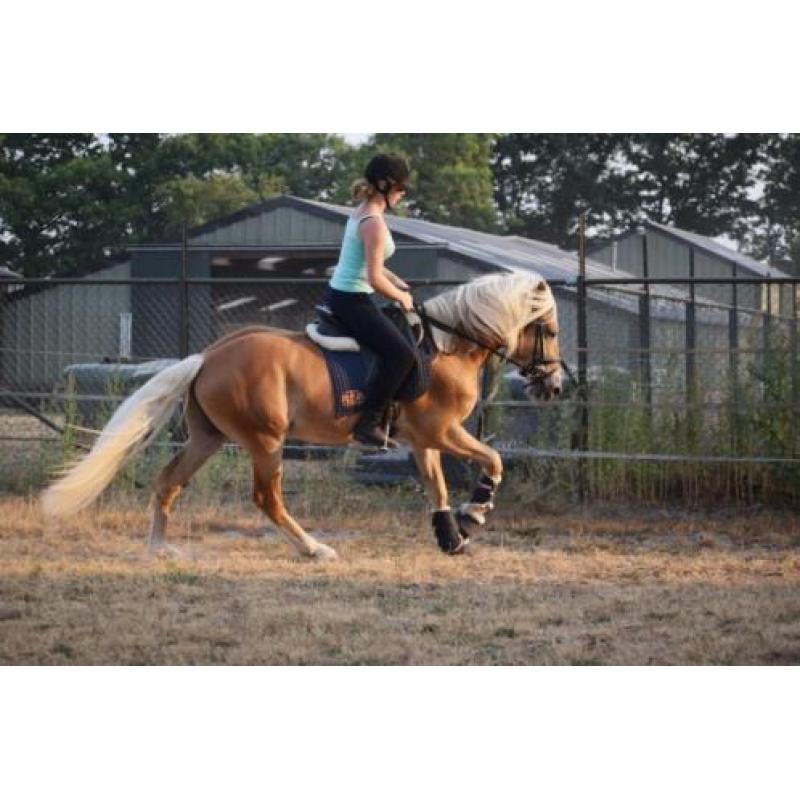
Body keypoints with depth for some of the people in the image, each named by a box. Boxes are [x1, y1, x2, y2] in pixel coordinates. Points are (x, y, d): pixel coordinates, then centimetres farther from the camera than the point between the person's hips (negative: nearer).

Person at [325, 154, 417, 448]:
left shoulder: (363, 213, 11)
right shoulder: (374, 223, -20)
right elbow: (375, 278, -23)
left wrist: (401, 285, 11)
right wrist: (402, 297, -8)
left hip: (338, 294, 11)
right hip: (352, 300, -11)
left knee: (398, 336, 23)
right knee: (402, 353, -16)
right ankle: (369, 423, -17)